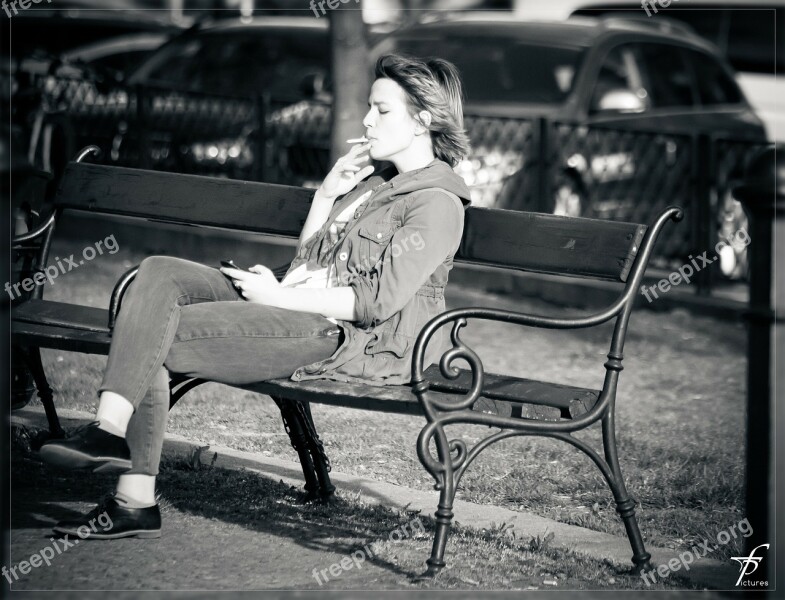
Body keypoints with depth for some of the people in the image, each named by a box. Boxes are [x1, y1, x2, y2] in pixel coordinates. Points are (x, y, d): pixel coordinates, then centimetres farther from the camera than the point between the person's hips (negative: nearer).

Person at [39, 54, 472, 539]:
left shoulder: (438, 203, -8)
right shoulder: (377, 182, 23)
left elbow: (376, 301, -17)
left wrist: (278, 296, -12)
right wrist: (327, 196, 11)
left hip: (345, 338, -10)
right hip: (295, 311, 10)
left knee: (153, 343, -17)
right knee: (160, 273, -10)